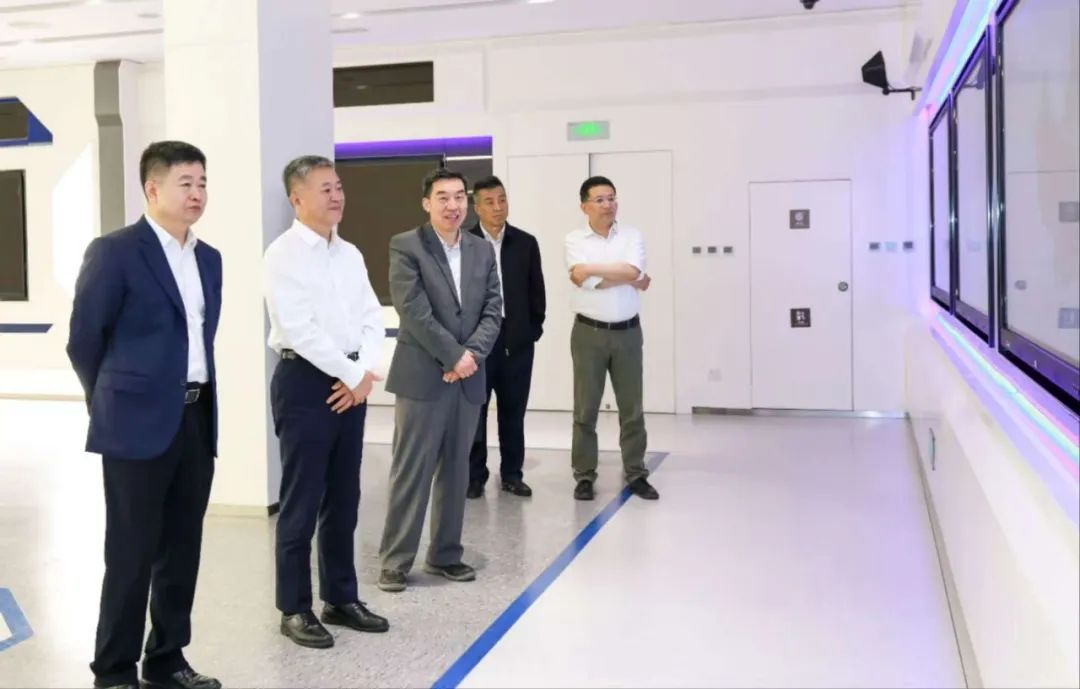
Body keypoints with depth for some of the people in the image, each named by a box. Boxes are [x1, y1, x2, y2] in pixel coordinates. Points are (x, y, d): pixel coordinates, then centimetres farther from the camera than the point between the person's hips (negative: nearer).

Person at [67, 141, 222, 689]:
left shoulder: (209, 258, 12)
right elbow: (83, 340, -4)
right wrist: (116, 403, 5)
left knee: (182, 551, 13)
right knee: (131, 555, 2)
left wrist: (203, 402, 15)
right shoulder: (114, 252, -9)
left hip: (197, 419, 7)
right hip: (140, 424, -6)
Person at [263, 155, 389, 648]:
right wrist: (353, 374, -13)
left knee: (344, 498, 13)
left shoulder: (350, 254, 13)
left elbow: (372, 318, 9)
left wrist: (364, 373, -7)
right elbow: (299, 329, -18)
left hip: (351, 383, 7)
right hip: (305, 380, -7)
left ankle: (341, 598, 26)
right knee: (302, 501, 1)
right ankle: (295, 608, 14)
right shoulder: (284, 253, -9)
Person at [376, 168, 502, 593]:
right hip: (422, 376, -5)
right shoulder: (406, 246, -5)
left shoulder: (482, 250, 11)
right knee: (411, 473, -1)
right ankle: (395, 560, 8)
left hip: (468, 378, 5)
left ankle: (445, 554, 23)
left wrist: (470, 354, -10)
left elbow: (493, 311, 6)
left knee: (456, 472, 11)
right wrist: (453, 355, -14)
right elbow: (413, 311, -13)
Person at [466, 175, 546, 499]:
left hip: (517, 339, 2)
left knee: (513, 410, 9)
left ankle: (512, 473, 21)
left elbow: (536, 290, 9)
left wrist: (534, 327, 4)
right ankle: (474, 475, 16)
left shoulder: (526, 243, 5)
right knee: (474, 409, 5)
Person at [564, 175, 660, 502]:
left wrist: (591, 269, -14)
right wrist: (629, 279, -9)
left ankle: (636, 474, 17)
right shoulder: (574, 240, -2)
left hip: (627, 331, 2)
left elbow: (632, 271, -14)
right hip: (589, 332, -2)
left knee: (631, 407, 7)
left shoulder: (632, 236, 4)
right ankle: (584, 476, 13)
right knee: (586, 407, 5)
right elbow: (584, 281, -16)